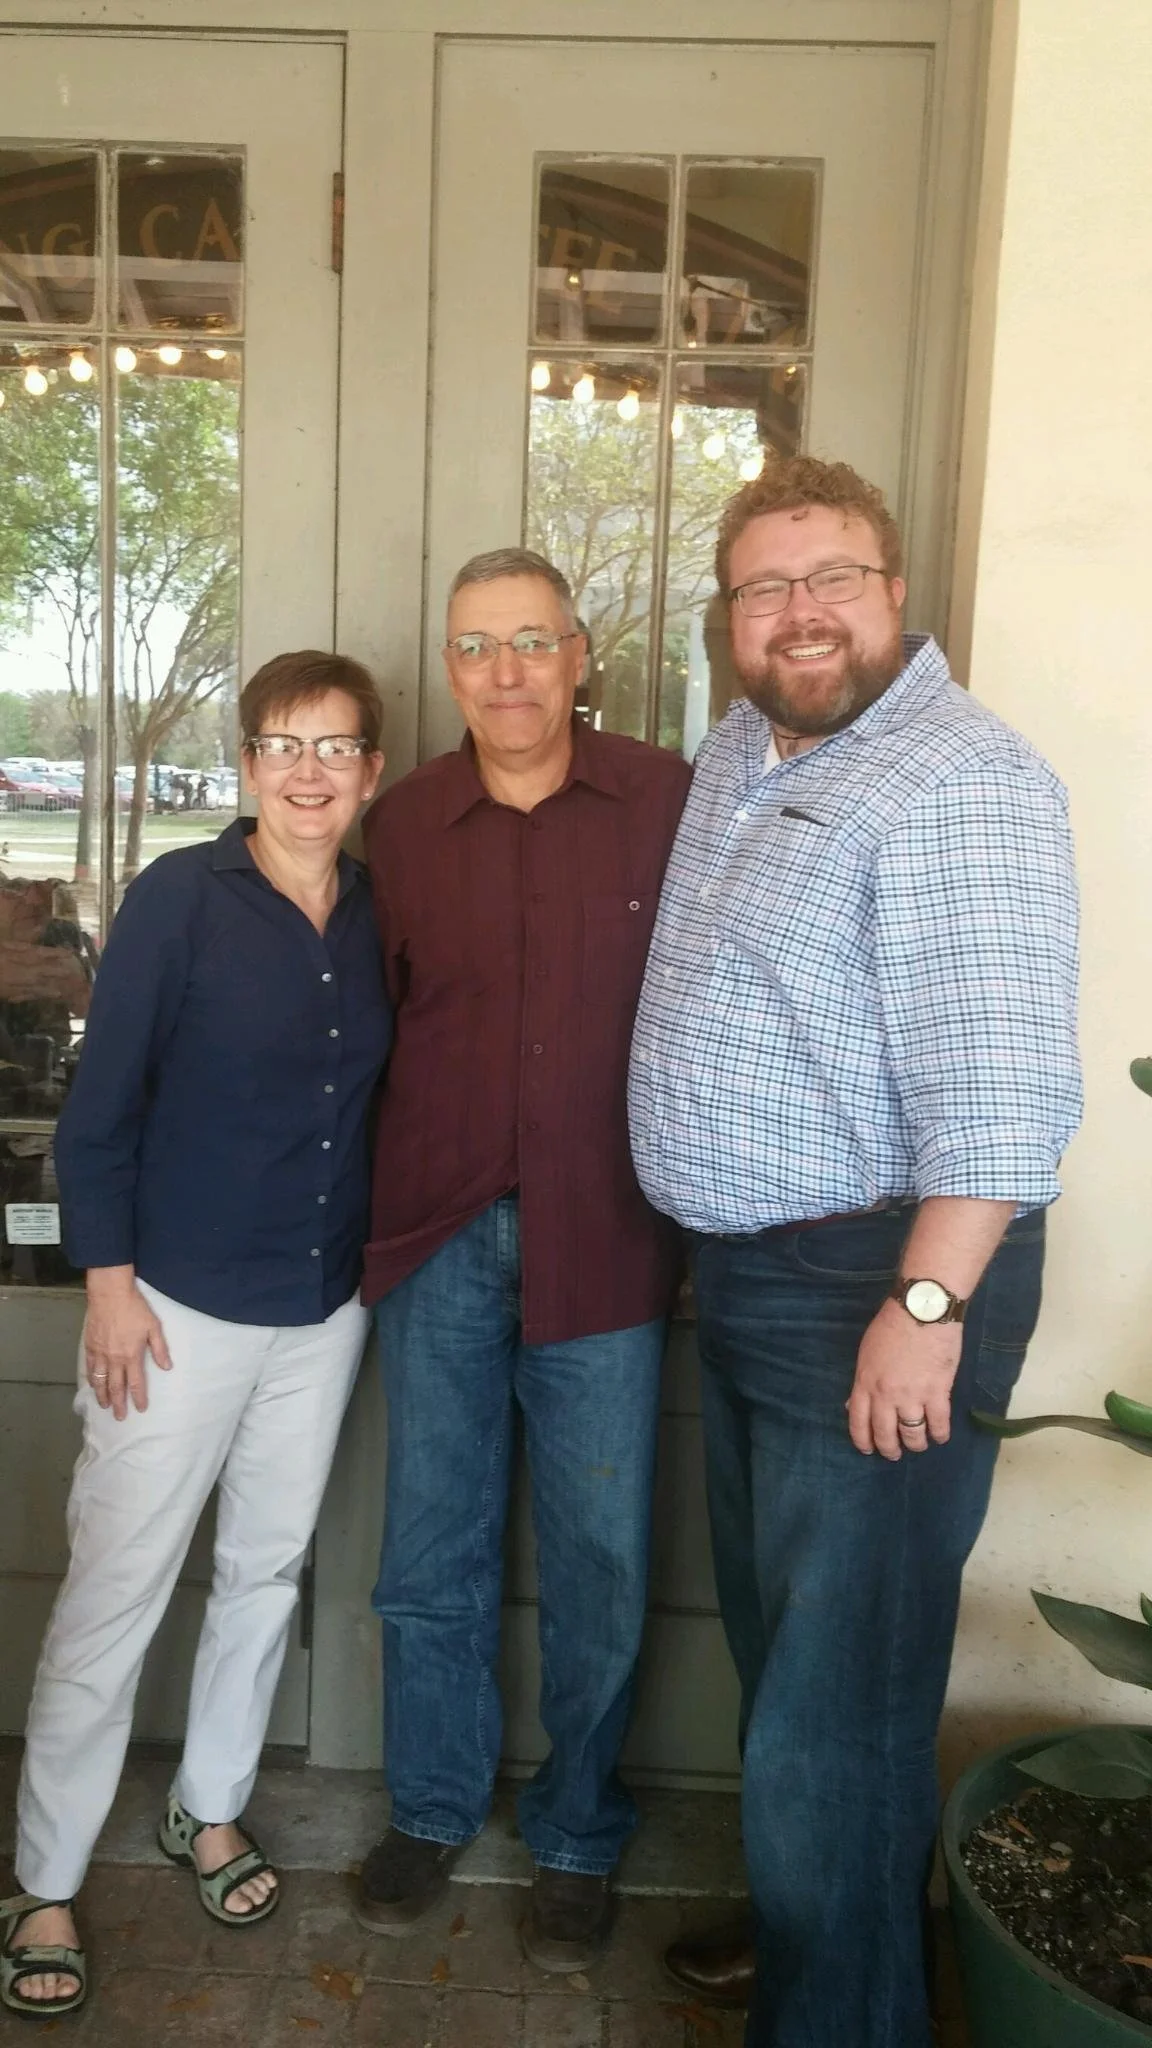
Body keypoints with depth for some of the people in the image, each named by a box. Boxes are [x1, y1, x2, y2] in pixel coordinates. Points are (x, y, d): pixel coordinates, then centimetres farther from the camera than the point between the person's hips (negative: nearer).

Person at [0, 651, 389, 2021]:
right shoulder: (181, 896, -11)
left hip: (326, 1310, 5)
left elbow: (376, 1098, 8)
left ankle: (209, 1810, 40)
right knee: (114, 1593, 5)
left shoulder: (377, 916, 1)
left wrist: (376, 1260, 6)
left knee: (267, 1569, 18)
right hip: (180, 1303, -4)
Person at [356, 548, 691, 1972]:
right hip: (437, 1241, 2)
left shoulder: (668, 804, -5)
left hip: (601, 1249, -2)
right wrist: (386, 1205, 4)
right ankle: (431, 1810, 39)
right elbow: (377, 1024, 9)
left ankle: (577, 1839, 35)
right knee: (431, 1554, 16)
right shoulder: (401, 825, 3)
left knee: (596, 1572, 10)